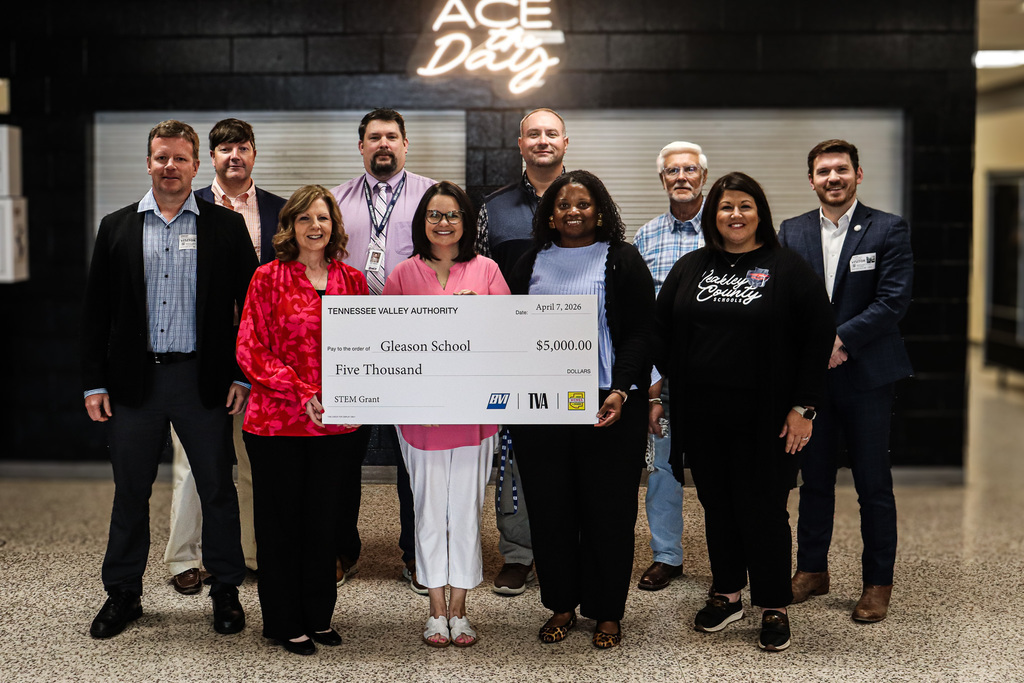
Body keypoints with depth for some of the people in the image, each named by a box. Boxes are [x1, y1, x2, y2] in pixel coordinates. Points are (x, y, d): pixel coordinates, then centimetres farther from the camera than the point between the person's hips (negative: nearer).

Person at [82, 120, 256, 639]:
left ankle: (225, 592, 20)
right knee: (130, 490, 9)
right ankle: (122, 594, 23)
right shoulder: (117, 227, 8)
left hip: (202, 379, -1)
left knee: (217, 489, 6)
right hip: (134, 379, 2)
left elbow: (250, 303, 2)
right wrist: (94, 382, 1)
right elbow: (96, 310, 7)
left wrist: (242, 375, -5)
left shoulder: (226, 226, 3)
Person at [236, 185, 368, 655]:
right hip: (277, 422, -3)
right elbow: (251, 350, -7)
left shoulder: (352, 280, 8)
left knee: (322, 519, 12)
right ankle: (283, 623, 19)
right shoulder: (268, 278, -2)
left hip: (335, 424, 3)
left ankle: (318, 617, 26)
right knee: (280, 520, 6)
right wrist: (302, 396, -15)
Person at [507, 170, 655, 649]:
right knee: (549, 507, 6)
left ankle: (607, 612, 15)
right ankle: (561, 605, 20)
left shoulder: (623, 260, 3)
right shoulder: (532, 263, 13)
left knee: (607, 509, 2)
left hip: (606, 408, -3)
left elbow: (640, 333, -3)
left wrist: (620, 391, -14)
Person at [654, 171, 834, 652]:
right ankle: (726, 595, 28)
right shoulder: (689, 268, 9)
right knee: (717, 506, 13)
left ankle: (774, 608, 15)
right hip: (702, 417, 4)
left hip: (764, 418, -4)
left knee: (763, 511, 1)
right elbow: (661, 330, 15)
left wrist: (803, 406, -8)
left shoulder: (786, 268, -3)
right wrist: (671, 383, 5)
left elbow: (819, 336, -5)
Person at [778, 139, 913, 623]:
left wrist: (840, 339, -17)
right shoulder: (791, 233, 8)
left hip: (866, 375, -3)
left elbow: (894, 300, -10)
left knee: (873, 485, 4)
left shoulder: (889, 230, -2)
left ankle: (878, 583, 15)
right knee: (815, 479, 13)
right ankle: (811, 570, 25)